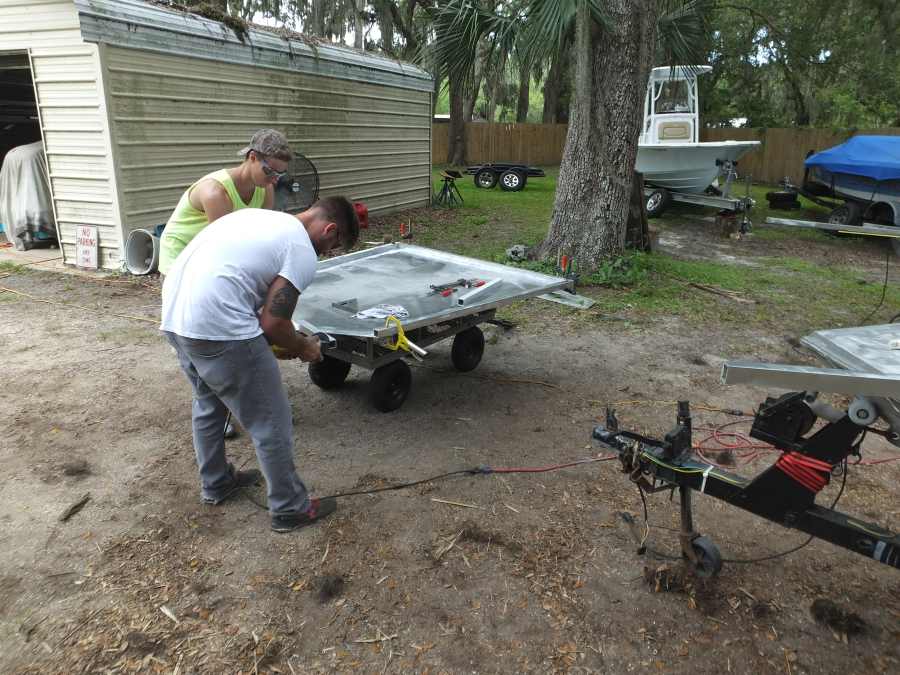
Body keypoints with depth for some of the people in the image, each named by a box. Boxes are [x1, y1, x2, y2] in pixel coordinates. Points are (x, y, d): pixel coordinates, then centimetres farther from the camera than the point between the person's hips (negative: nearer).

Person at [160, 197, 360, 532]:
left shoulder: (260, 216, 20)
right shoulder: (303, 253, -6)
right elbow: (272, 323, -10)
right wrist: (303, 347, 11)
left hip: (173, 315, 10)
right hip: (217, 329, -9)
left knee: (208, 403, 29)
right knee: (271, 422, 6)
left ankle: (215, 483, 47)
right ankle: (290, 508, 21)